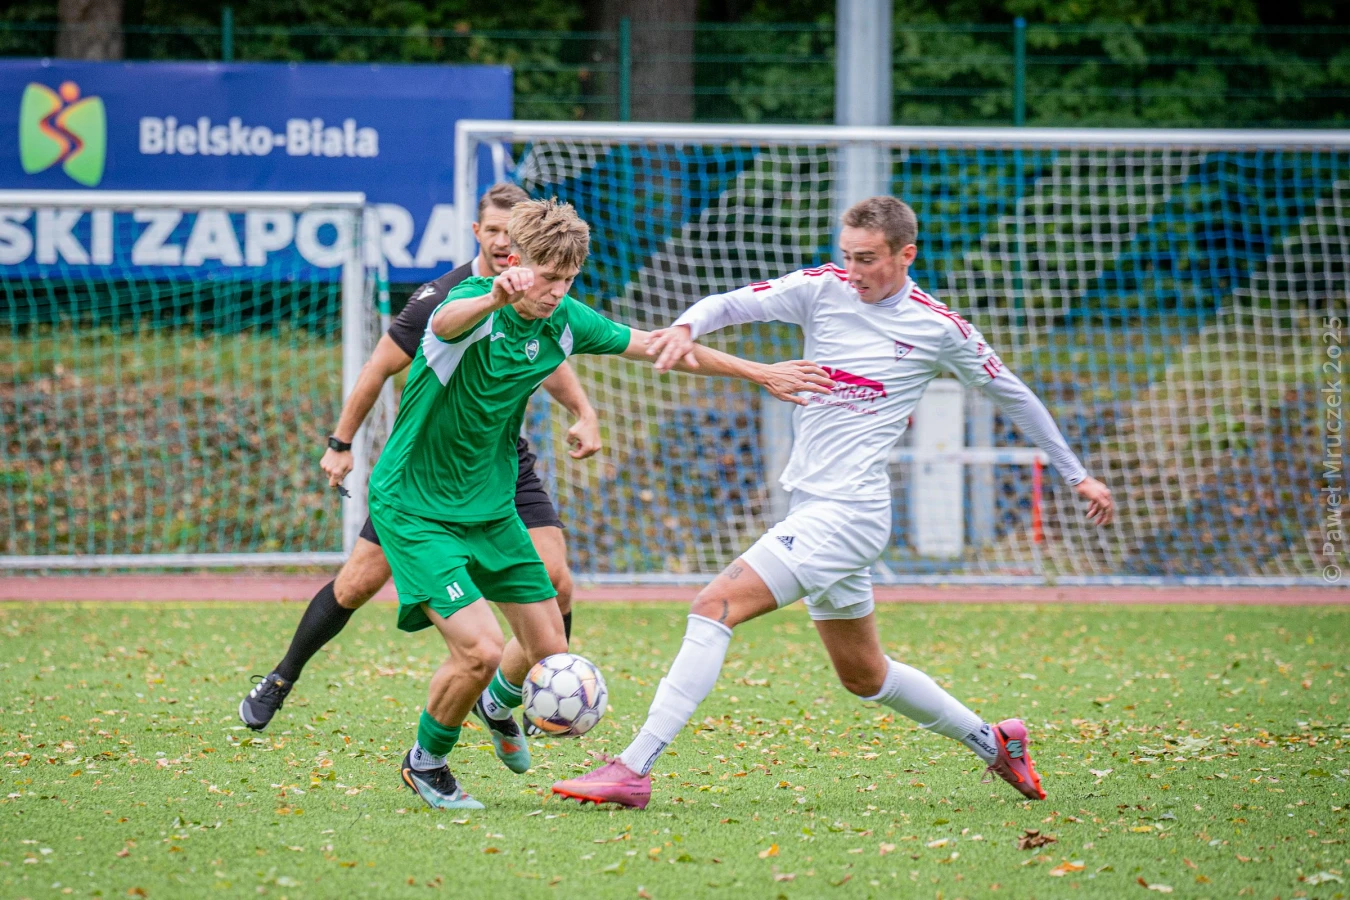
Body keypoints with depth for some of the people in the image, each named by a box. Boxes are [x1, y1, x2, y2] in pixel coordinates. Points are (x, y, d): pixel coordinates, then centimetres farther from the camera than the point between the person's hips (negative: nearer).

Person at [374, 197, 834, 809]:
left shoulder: (563, 322, -4)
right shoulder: (476, 307, -24)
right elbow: (447, 321, -49)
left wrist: (759, 373, 8)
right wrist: (494, 297, -73)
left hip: (490, 505, 7)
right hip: (414, 508, -7)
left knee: (548, 648, 8)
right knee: (480, 649, -19)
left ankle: (497, 703, 44)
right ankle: (425, 763, 9)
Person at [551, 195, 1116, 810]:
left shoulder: (941, 329, -4)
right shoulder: (823, 289, 5)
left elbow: (1014, 396, 10)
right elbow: (731, 303, 0)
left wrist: (1076, 475, 16)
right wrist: (687, 326, -24)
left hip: (849, 514, -6)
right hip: (812, 507, 6)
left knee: (716, 605, -19)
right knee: (864, 676, 18)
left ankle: (633, 769, -22)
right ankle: (992, 742, 36)